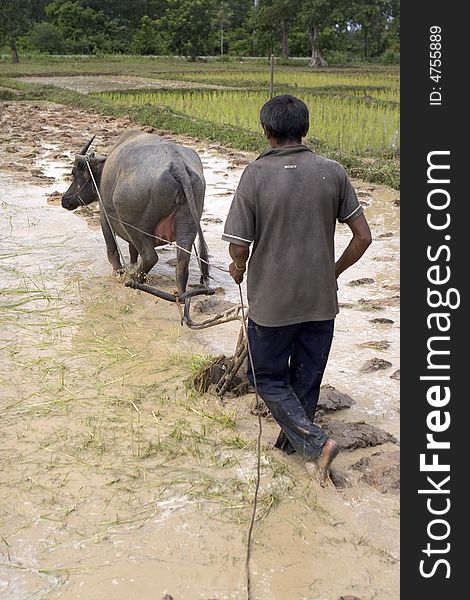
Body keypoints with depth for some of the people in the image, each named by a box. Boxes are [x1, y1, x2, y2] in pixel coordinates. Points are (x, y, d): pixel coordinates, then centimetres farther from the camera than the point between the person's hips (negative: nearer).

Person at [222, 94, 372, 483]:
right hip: (320, 299, 3)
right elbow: (363, 236, -2)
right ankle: (293, 444, 34)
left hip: (271, 300, -3)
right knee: (306, 381, 19)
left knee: (268, 378, 16)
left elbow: (238, 246, -14)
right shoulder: (333, 172, -5)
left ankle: (313, 441, 1)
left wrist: (239, 270, 9)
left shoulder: (256, 174, -13)